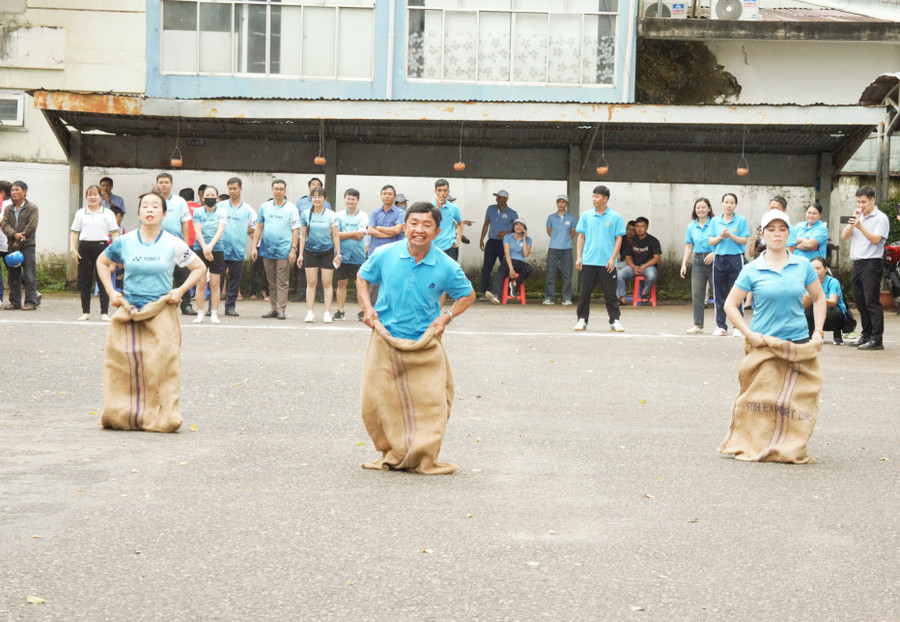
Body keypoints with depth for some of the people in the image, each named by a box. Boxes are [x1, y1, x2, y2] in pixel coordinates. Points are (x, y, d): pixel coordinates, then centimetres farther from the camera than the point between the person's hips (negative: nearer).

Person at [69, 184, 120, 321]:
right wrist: (73, 249, 0)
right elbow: (75, 233, 12)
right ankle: (85, 312, 10)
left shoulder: (107, 213, 6)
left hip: (101, 247, -2)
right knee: (85, 281, 4)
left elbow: (114, 233, 3)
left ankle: (104, 312, 0)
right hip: (85, 247, 2)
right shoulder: (80, 213, 13)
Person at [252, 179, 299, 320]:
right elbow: (259, 227, 13)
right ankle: (274, 308, 15)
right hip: (267, 250, 4)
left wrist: (293, 249, -8)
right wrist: (254, 247, 7)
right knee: (271, 282, 9)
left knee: (282, 282, -5)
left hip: (283, 251, -4)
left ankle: (281, 309, -3)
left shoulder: (291, 208, 1)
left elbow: (295, 230, 0)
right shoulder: (265, 206, 10)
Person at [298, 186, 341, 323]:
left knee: (327, 283, 0)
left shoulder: (331, 215, 0)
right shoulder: (306, 214, 3)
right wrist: (300, 254, 5)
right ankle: (310, 313, 3)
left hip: (327, 252, -1)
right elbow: (303, 235, 8)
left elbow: (335, 236, 3)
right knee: (311, 283, 1)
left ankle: (327, 313, 4)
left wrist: (338, 254, -1)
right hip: (310, 252, 1)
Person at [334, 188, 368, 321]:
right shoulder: (339, 215, 5)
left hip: (358, 256, -1)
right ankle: (340, 311, 13)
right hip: (342, 255, 1)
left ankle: (362, 311, 9)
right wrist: (354, 233, -11)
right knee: (341, 283, 6)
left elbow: (361, 234, -10)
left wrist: (344, 234, -9)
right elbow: (335, 234, -5)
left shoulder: (363, 216, 1)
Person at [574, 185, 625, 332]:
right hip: (588, 261, 2)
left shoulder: (615, 217, 1)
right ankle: (582, 319, 13)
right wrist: (578, 257, 3)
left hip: (607, 263, -2)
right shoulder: (586, 216, 7)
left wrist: (613, 258, -8)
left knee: (610, 293, 1)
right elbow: (581, 237, 10)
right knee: (585, 292, 5)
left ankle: (615, 321, 7)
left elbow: (618, 239, 1)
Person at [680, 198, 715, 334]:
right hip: (698, 260, 4)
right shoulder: (691, 227, 12)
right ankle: (698, 325, 8)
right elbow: (689, 246, 14)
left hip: (713, 260, -4)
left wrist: (714, 253, -19)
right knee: (697, 294, 3)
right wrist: (684, 264, 9)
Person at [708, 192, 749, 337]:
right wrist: (720, 237, -12)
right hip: (719, 259, 3)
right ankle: (721, 326, 11)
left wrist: (731, 236, -16)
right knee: (719, 293, 5)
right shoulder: (715, 221, 9)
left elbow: (744, 241, -3)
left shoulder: (741, 220, 1)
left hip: (735, 258, -3)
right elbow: (710, 242, 6)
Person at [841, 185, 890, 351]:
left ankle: (877, 339, -10)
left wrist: (860, 227, -26)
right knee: (860, 302, 10)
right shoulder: (859, 217, 16)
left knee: (872, 302, -10)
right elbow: (844, 236, 8)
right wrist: (853, 220, -4)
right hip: (857, 263, 7)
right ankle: (866, 335, 19)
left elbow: (876, 239, -15)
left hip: (872, 263, -7)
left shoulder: (881, 218, -3)